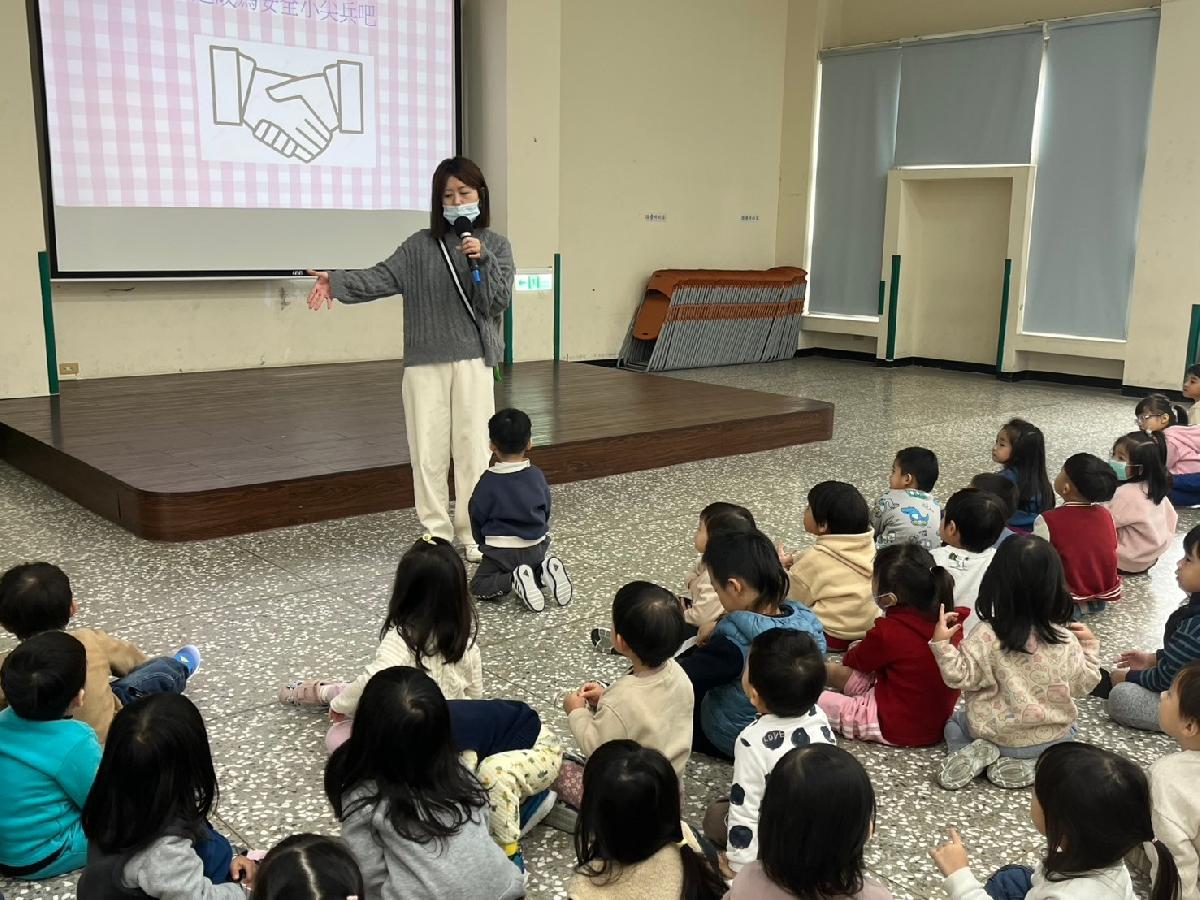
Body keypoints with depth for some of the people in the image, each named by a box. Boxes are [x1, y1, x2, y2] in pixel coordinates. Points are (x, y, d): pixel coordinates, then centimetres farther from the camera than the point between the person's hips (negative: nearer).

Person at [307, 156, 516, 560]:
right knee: (428, 449, 4)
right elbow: (382, 278, -3)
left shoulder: (495, 245, 6)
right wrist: (336, 280, -18)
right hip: (424, 361, 2)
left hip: (472, 359, -2)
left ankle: (475, 534, 11)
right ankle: (436, 533, 16)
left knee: (472, 446, -1)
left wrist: (482, 259, -17)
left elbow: (498, 301, -4)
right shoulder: (421, 244, 8)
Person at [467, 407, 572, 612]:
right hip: (537, 548, 4)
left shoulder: (488, 482, -11)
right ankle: (544, 571, -3)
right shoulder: (537, 476, -1)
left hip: (501, 551, -4)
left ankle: (514, 580, -20)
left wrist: (483, 544, 18)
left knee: (478, 586, 7)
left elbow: (477, 518, 0)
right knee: (537, 562, 33)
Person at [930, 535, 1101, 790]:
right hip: (1050, 739, 0)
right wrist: (1089, 646, 9)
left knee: (955, 723, 31)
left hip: (993, 733, 0)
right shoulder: (1066, 641, -16)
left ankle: (978, 754, -2)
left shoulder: (986, 637, -23)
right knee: (1068, 728, 36)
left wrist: (941, 643, -14)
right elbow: (1083, 685, -2)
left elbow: (960, 676, -18)